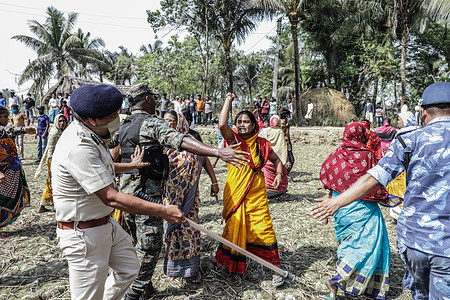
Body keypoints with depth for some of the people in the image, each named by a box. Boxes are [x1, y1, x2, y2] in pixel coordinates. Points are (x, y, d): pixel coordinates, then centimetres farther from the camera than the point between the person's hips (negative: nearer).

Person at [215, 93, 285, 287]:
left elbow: (276, 159, 18)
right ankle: (231, 262, 37)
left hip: (257, 195, 1)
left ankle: (276, 268, 14)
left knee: (263, 230, 0)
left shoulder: (262, 144, 2)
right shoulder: (234, 140, -4)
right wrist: (228, 100, -16)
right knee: (234, 228, 12)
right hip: (235, 195, 0)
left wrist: (279, 173, -1)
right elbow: (222, 124, -24)